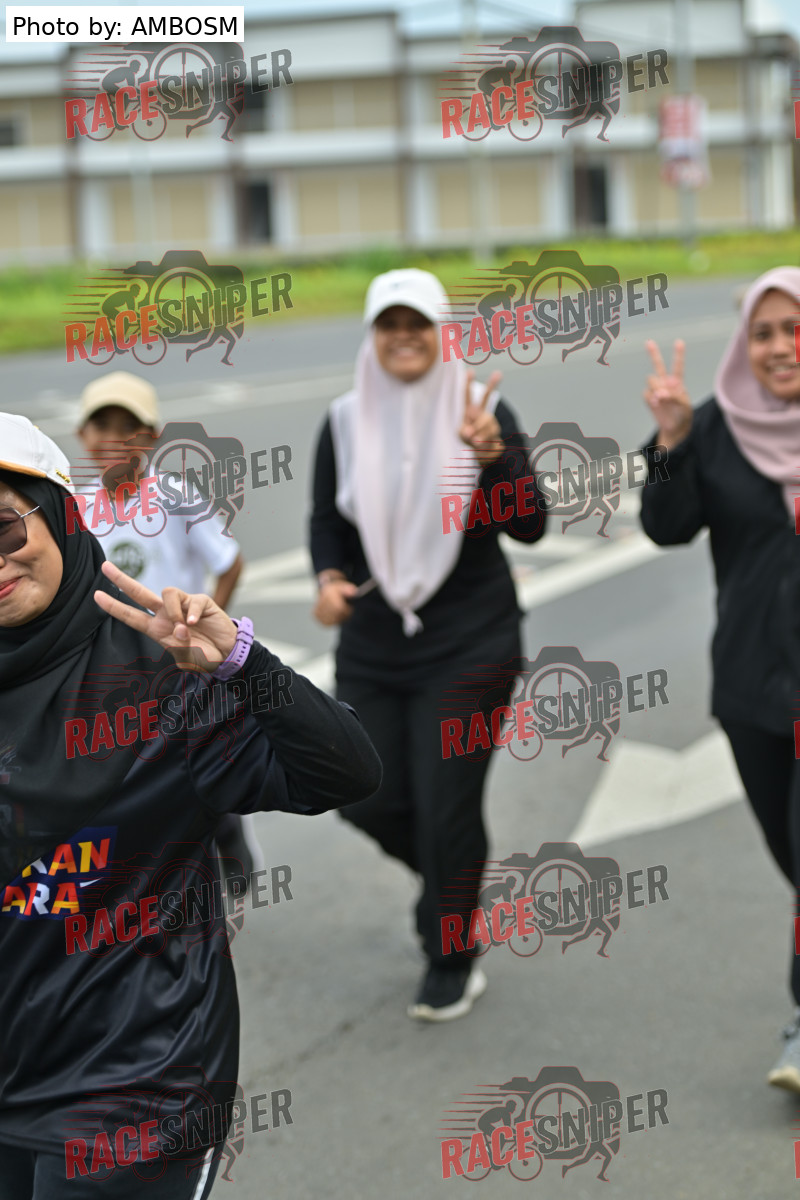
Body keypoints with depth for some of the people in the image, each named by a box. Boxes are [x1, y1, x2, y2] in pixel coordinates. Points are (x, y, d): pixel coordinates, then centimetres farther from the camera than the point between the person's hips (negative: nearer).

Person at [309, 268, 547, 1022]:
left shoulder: (482, 412, -7)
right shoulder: (346, 422, 0)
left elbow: (529, 527, -10)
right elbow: (325, 520, 9)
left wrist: (493, 455, -27)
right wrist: (329, 578, -11)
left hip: (467, 644, -3)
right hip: (371, 647, 4)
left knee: (446, 808, -4)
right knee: (370, 800, 8)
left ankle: (451, 963, 19)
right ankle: (454, 881, 41)